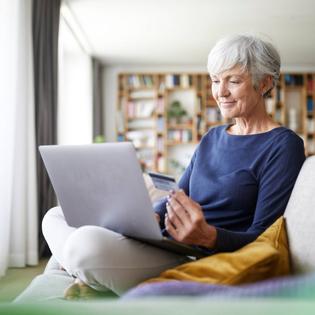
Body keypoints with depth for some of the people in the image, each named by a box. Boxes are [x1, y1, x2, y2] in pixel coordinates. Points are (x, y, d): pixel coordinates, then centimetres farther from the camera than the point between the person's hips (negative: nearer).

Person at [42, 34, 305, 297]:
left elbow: (262, 241, -11)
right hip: (163, 246, 8)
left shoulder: (284, 145, -5)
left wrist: (207, 237, -31)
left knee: (88, 242, -31)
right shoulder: (212, 138, 19)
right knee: (56, 216, 5)